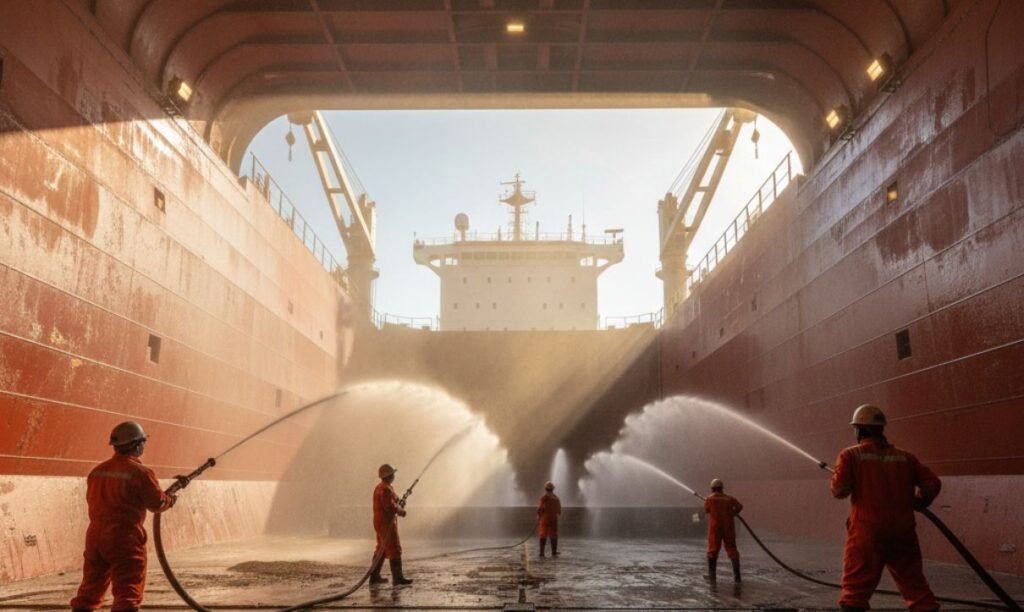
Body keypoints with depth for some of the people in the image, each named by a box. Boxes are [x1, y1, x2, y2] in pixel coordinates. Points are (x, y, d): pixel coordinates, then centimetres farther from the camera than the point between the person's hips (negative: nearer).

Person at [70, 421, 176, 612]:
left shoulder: (98, 470, 7)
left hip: (95, 535, 6)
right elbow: (157, 503, -6)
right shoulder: (140, 472, -11)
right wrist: (170, 500, 15)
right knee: (128, 593, -1)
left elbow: (91, 498, 16)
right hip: (125, 538, -6)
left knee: (90, 589, 17)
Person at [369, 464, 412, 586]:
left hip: (381, 522, 11)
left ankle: (374, 576, 20)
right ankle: (398, 578, -9)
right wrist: (401, 510, -8)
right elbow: (390, 506, -24)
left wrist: (399, 507, 7)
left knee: (382, 549, 16)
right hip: (387, 523, -11)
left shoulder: (380, 487, 15)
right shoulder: (386, 489, -19)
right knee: (394, 550, -9)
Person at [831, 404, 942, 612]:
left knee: (856, 589, 1)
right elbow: (933, 483, 6)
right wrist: (918, 503, 22)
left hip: (867, 531, -3)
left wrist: (837, 476, 11)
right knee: (915, 585, 14)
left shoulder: (851, 455, -2)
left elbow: (840, 490, -10)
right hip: (902, 531, 3)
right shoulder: (905, 457, 9)